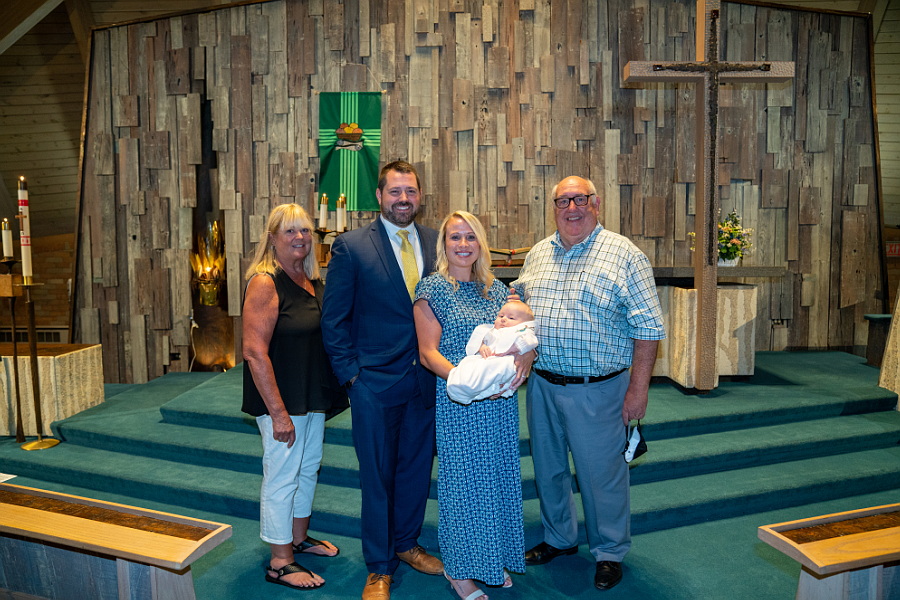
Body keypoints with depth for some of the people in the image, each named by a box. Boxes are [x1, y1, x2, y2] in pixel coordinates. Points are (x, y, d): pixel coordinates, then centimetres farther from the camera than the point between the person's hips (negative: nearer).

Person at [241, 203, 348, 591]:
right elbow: (254, 352, -22)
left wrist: (327, 391, 12)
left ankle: (299, 537, 41)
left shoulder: (312, 280, 7)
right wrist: (278, 411, -22)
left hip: (313, 395, 8)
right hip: (282, 399, -8)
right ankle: (280, 562, 21)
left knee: (308, 468, 20)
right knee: (282, 476, 4)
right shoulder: (265, 282, -17)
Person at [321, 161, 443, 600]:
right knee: (377, 475, 9)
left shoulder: (435, 243, 4)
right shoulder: (351, 246, -7)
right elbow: (333, 318, -5)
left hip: (427, 379, 4)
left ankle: (406, 543, 40)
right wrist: (350, 374, -9)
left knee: (417, 467, 17)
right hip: (375, 382, -4)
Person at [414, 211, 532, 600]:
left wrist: (525, 359, -14)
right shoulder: (432, 289, -6)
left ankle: (494, 560, 35)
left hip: (501, 401, 5)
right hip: (457, 402, -5)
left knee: (499, 475, 14)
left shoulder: (496, 289, 10)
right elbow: (428, 352, -10)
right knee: (463, 478, 5)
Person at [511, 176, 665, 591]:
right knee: (548, 468, 18)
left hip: (596, 389, -5)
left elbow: (647, 327, -9)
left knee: (601, 472, 8)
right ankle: (559, 538, 40)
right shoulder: (539, 253, 8)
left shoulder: (623, 254, -7)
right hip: (541, 385, 5)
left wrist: (638, 387, -12)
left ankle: (609, 552, 31)